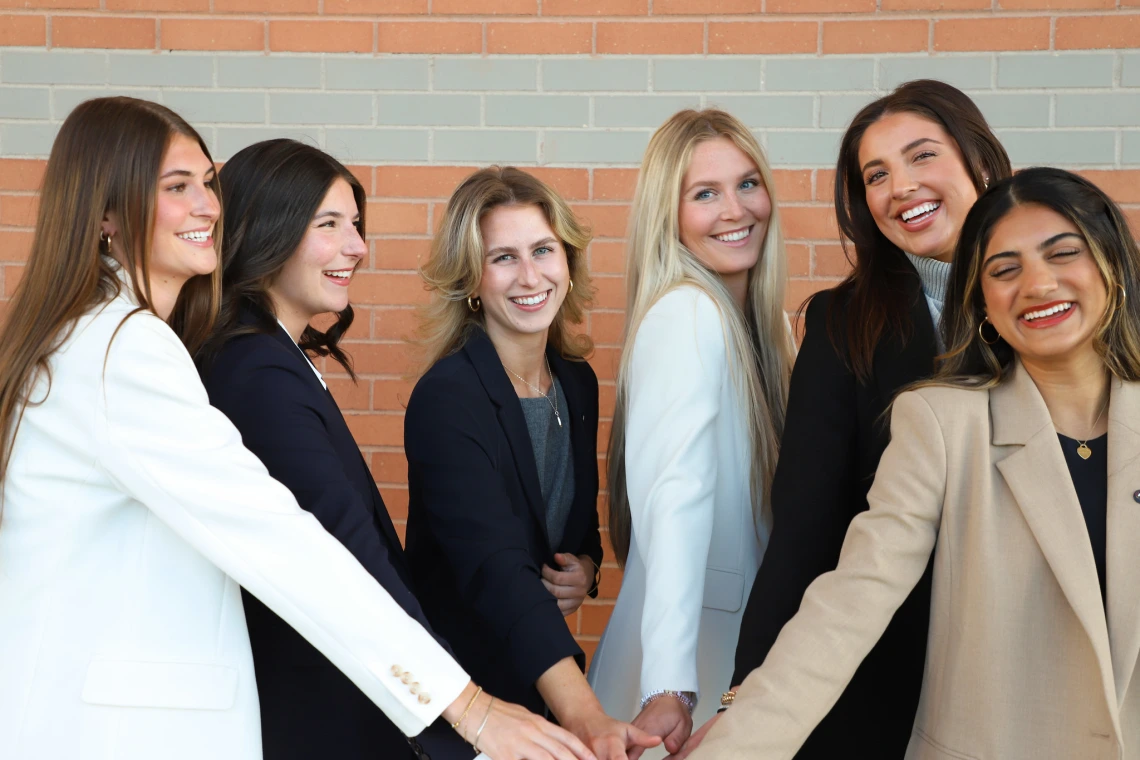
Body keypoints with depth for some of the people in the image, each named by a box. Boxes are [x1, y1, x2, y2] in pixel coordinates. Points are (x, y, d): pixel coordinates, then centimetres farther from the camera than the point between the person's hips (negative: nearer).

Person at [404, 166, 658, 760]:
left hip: (547, 677, 6)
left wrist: (585, 569, -9)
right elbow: (495, 567, -33)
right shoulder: (446, 398, -22)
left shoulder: (578, 382, -1)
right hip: (460, 683, -6)